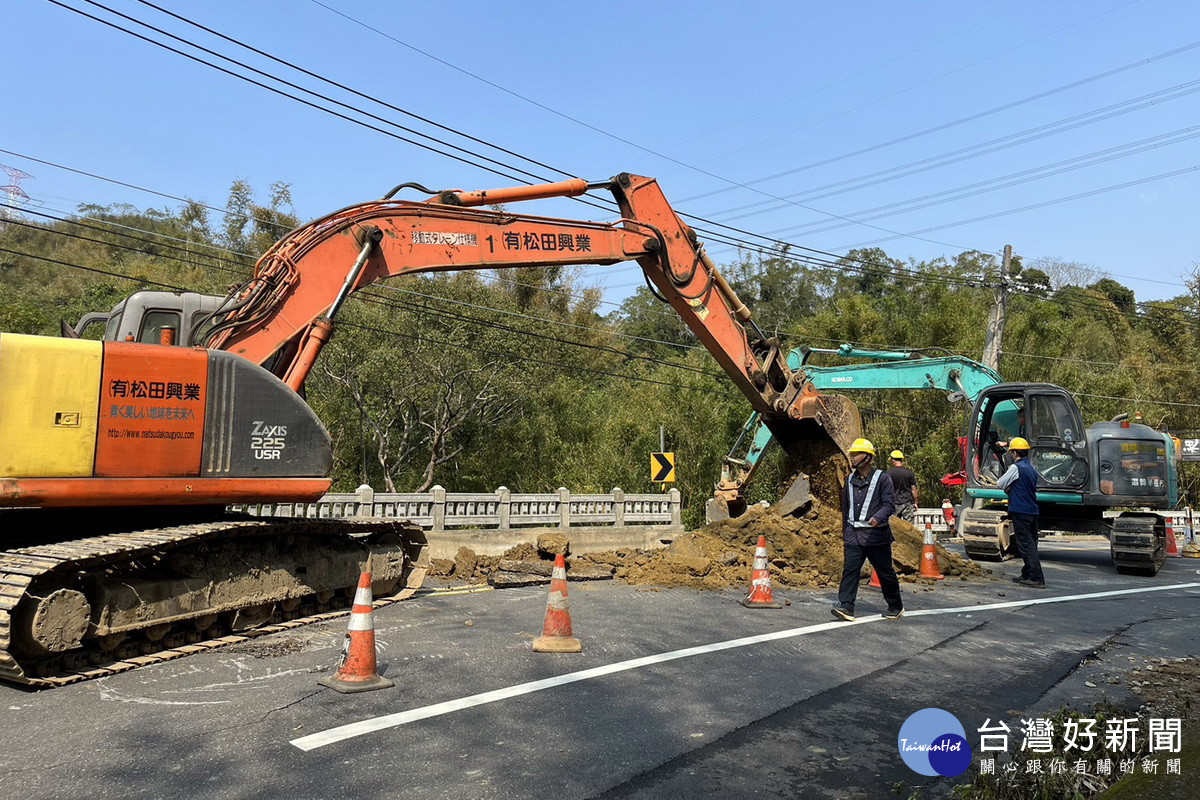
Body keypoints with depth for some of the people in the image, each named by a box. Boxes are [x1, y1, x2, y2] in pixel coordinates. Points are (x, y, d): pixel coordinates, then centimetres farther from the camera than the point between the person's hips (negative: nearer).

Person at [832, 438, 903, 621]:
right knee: (849, 570, -8)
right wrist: (845, 533, 23)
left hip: (876, 535, -4)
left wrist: (878, 518, -31)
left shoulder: (882, 478, -4)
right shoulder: (850, 479, 13)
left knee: (885, 572, 8)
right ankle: (846, 607, -11)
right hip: (853, 535, 4)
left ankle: (896, 606, 25)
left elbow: (889, 504, -12)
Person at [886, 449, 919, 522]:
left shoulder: (889, 473, -2)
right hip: (908, 503, 0)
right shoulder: (910, 473, 0)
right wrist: (915, 502, 10)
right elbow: (913, 489, 1)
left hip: (894, 503, 0)